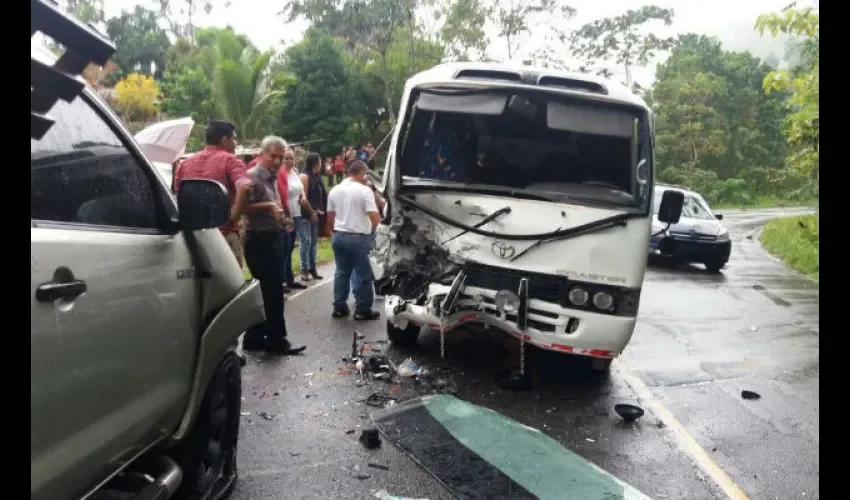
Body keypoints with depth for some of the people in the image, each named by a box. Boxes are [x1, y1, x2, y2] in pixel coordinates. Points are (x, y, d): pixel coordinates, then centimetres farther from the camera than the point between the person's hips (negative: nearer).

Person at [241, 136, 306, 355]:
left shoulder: (271, 178, 18)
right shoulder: (253, 176, -13)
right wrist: (269, 206, -26)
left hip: (272, 239, 10)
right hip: (260, 241, -10)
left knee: (265, 291, 12)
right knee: (272, 291, -7)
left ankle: (254, 338, 20)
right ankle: (276, 340, 0)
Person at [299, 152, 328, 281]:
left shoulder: (317, 176, 13)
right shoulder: (304, 176, -10)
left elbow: (322, 195, 12)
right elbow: (303, 198, -14)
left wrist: (320, 211, 4)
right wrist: (312, 212, -11)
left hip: (315, 214, 8)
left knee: (314, 242, 10)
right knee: (306, 242, -7)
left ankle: (312, 269, 17)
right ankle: (304, 270, -2)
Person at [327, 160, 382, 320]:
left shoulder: (334, 190, 7)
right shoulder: (365, 191, -13)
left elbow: (330, 216, 15)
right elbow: (375, 217, -19)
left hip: (338, 236, 7)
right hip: (358, 238, -6)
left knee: (341, 272, 16)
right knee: (363, 275, 4)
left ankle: (339, 307, 20)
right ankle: (363, 310, 8)